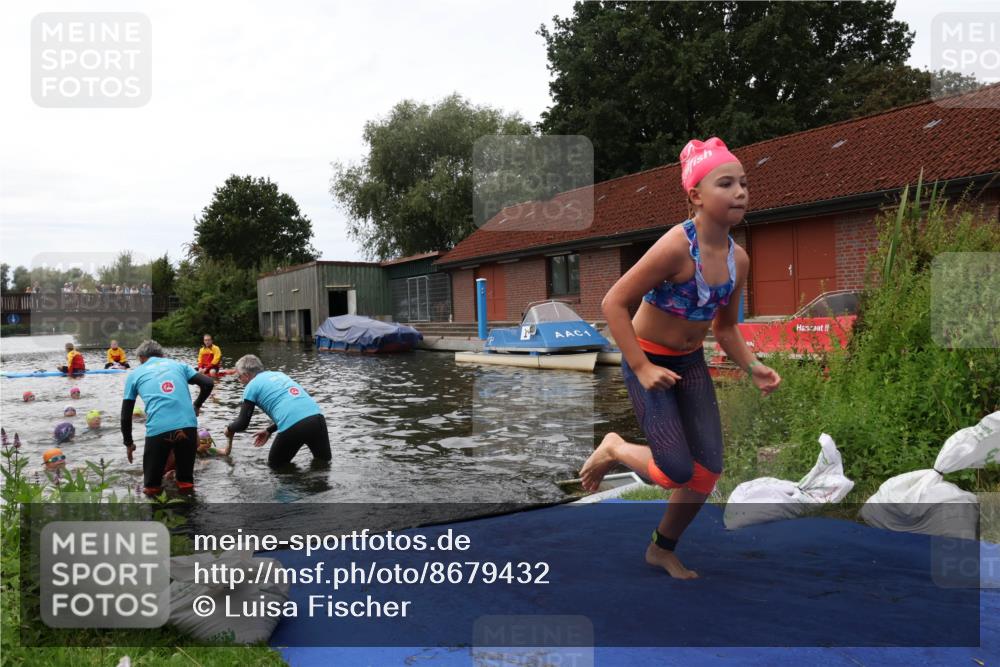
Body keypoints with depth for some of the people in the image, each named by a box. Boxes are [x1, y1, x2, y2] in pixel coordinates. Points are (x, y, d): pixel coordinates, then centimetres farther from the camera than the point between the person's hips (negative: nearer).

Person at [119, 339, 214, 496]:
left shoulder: (135, 374, 20)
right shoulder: (178, 364, 23)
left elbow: (126, 416, 19)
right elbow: (208, 383, 12)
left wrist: (128, 443, 31)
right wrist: (197, 406, 29)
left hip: (158, 429, -2)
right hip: (187, 425, 2)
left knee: (151, 486, 20)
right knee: (186, 480, 25)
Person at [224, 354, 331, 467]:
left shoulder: (252, 386, 10)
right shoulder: (278, 374, 28)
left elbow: (242, 424, 10)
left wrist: (229, 429, 32)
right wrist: (269, 430, 37)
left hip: (293, 427, -5)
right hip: (317, 417, 5)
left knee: (275, 465, 22)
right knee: (324, 460, 26)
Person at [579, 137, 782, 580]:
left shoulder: (738, 259, -2)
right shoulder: (675, 247, -25)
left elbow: (725, 328, 11)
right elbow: (613, 303, -22)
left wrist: (752, 368, -6)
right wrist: (642, 367, -24)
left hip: (691, 364, 7)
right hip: (649, 363, -7)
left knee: (708, 470, 4)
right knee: (677, 472, -11)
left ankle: (662, 549, 26)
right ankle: (614, 449, 21)